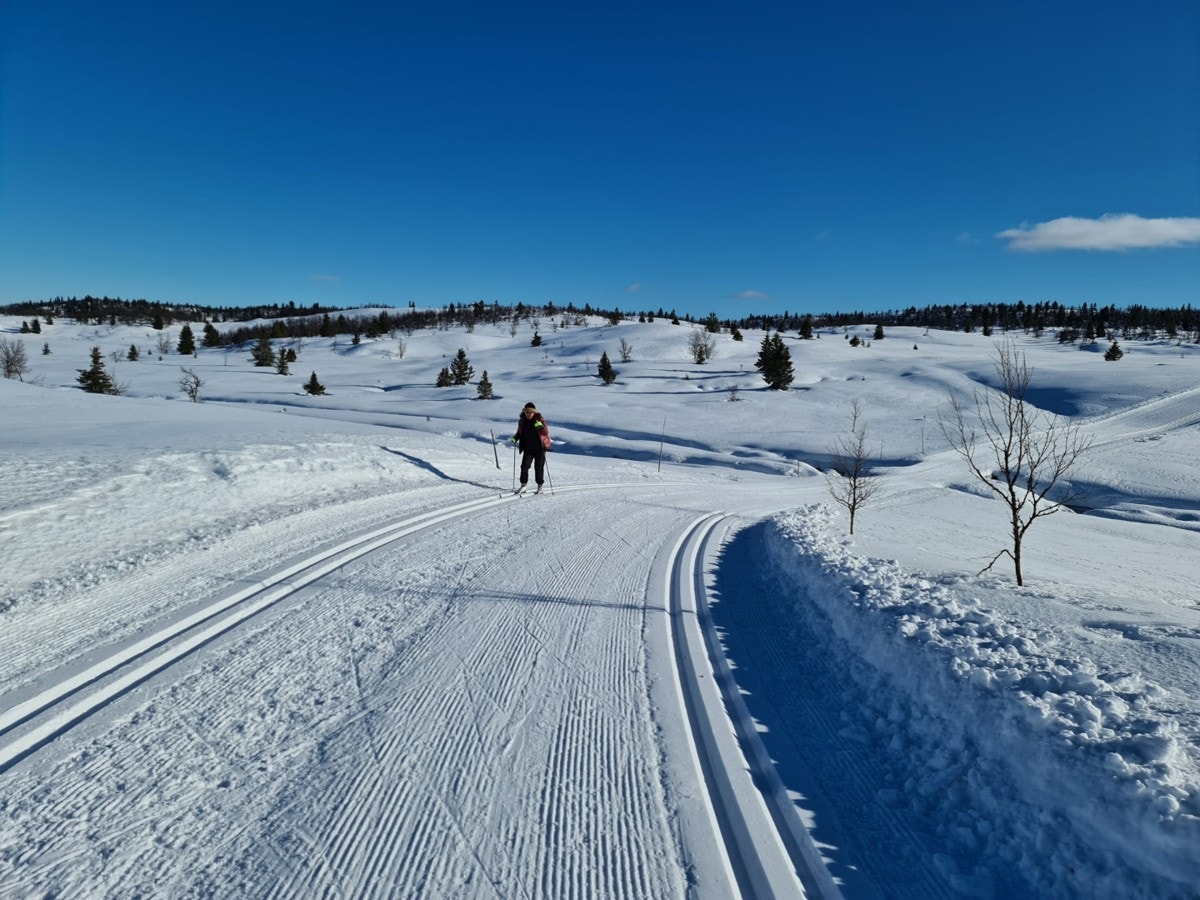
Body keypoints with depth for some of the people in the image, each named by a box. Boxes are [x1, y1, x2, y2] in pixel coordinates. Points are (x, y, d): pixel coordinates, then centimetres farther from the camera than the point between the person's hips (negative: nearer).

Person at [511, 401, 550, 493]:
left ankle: (540, 486, 16)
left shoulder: (539, 420, -10)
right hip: (528, 448, 3)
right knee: (524, 466, -4)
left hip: (539, 448, -3)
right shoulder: (522, 421, 0)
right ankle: (523, 485, 11)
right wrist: (515, 438, -5)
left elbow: (546, 433, -16)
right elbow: (519, 433, 14)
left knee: (539, 468, 2)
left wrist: (541, 427, -35)